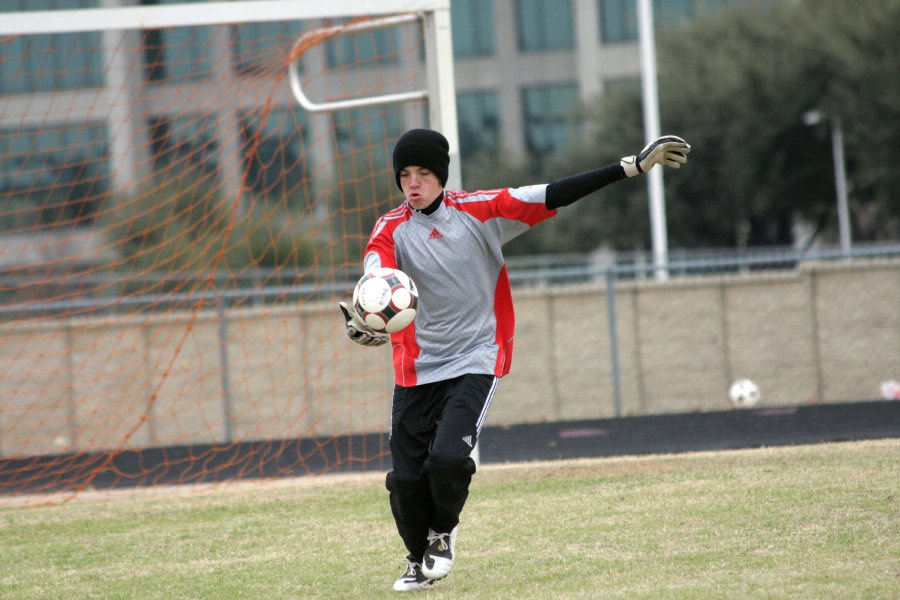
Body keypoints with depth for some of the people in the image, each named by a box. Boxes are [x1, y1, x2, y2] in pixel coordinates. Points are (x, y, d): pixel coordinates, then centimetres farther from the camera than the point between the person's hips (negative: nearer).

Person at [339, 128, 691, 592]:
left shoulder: (478, 212, -5)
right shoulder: (391, 229, -5)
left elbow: (552, 196, -8)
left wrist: (633, 167, -13)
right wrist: (363, 321, -49)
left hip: (475, 361, -2)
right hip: (416, 370, 2)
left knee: (448, 458, -21)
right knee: (406, 477, -1)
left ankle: (443, 532, 12)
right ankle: (418, 561, 27)